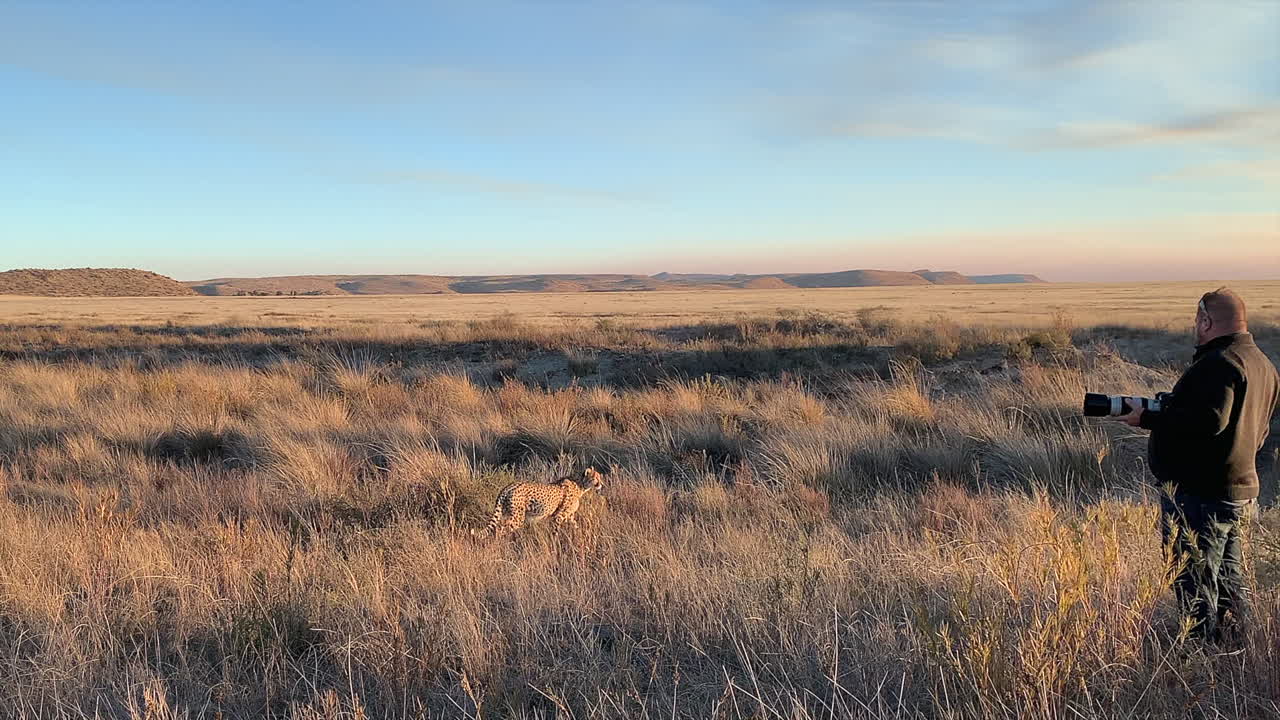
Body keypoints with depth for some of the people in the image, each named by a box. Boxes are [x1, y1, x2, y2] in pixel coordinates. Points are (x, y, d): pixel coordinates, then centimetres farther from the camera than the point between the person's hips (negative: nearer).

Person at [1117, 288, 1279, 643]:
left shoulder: (1220, 362, -18)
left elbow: (1210, 419, -30)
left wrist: (1148, 419, -20)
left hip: (1200, 495, -10)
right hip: (1241, 493, 11)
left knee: (1195, 585, -2)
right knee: (1228, 583, 20)